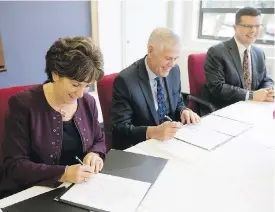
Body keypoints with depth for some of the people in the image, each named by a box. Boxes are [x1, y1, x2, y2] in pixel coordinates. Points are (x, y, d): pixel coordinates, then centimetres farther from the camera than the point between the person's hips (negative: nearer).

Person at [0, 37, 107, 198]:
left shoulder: (88, 102, 1)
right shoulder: (23, 104, -12)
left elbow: (99, 141, 14)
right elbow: (14, 165, -14)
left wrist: (95, 154, -8)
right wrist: (63, 174, -26)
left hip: (79, 189, 4)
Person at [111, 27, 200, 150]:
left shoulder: (174, 70, 2)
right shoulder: (125, 80, -17)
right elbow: (120, 128, -19)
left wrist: (184, 111, -7)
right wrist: (152, 132, -34)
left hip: (170, 140, 5)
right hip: (138, 148, -5)